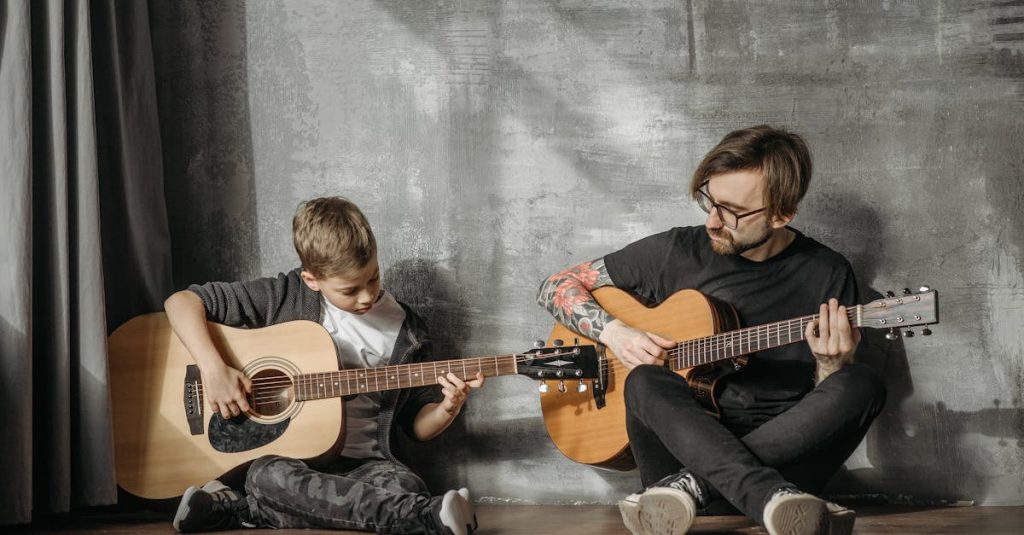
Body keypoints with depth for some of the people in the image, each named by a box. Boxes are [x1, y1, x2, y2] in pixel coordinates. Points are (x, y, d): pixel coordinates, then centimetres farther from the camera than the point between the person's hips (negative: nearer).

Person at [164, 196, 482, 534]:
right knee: (267, 475, -37)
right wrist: (213, 368, -17)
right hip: (280, 455, -1)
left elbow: (419, 425, 12)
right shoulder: (286, 298, -1)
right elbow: (182, 301, -3)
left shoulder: (405, 331, 5)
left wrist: (448, 408, -10)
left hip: (359, 464, 1)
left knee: (406, 488, -32)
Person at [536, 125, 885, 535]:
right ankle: (772, 500, -47)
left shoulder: (828, 275, 2)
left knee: (861, 386, -28)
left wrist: (831, 366, -19)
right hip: (681, 440, 0)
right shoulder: (677, 251, 3)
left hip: (781, 448, 0)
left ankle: (695, 485, -33)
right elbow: (556, 287, 9)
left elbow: (835, 405, 4)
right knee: (645, 381, -31)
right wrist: (614, 332, -9)